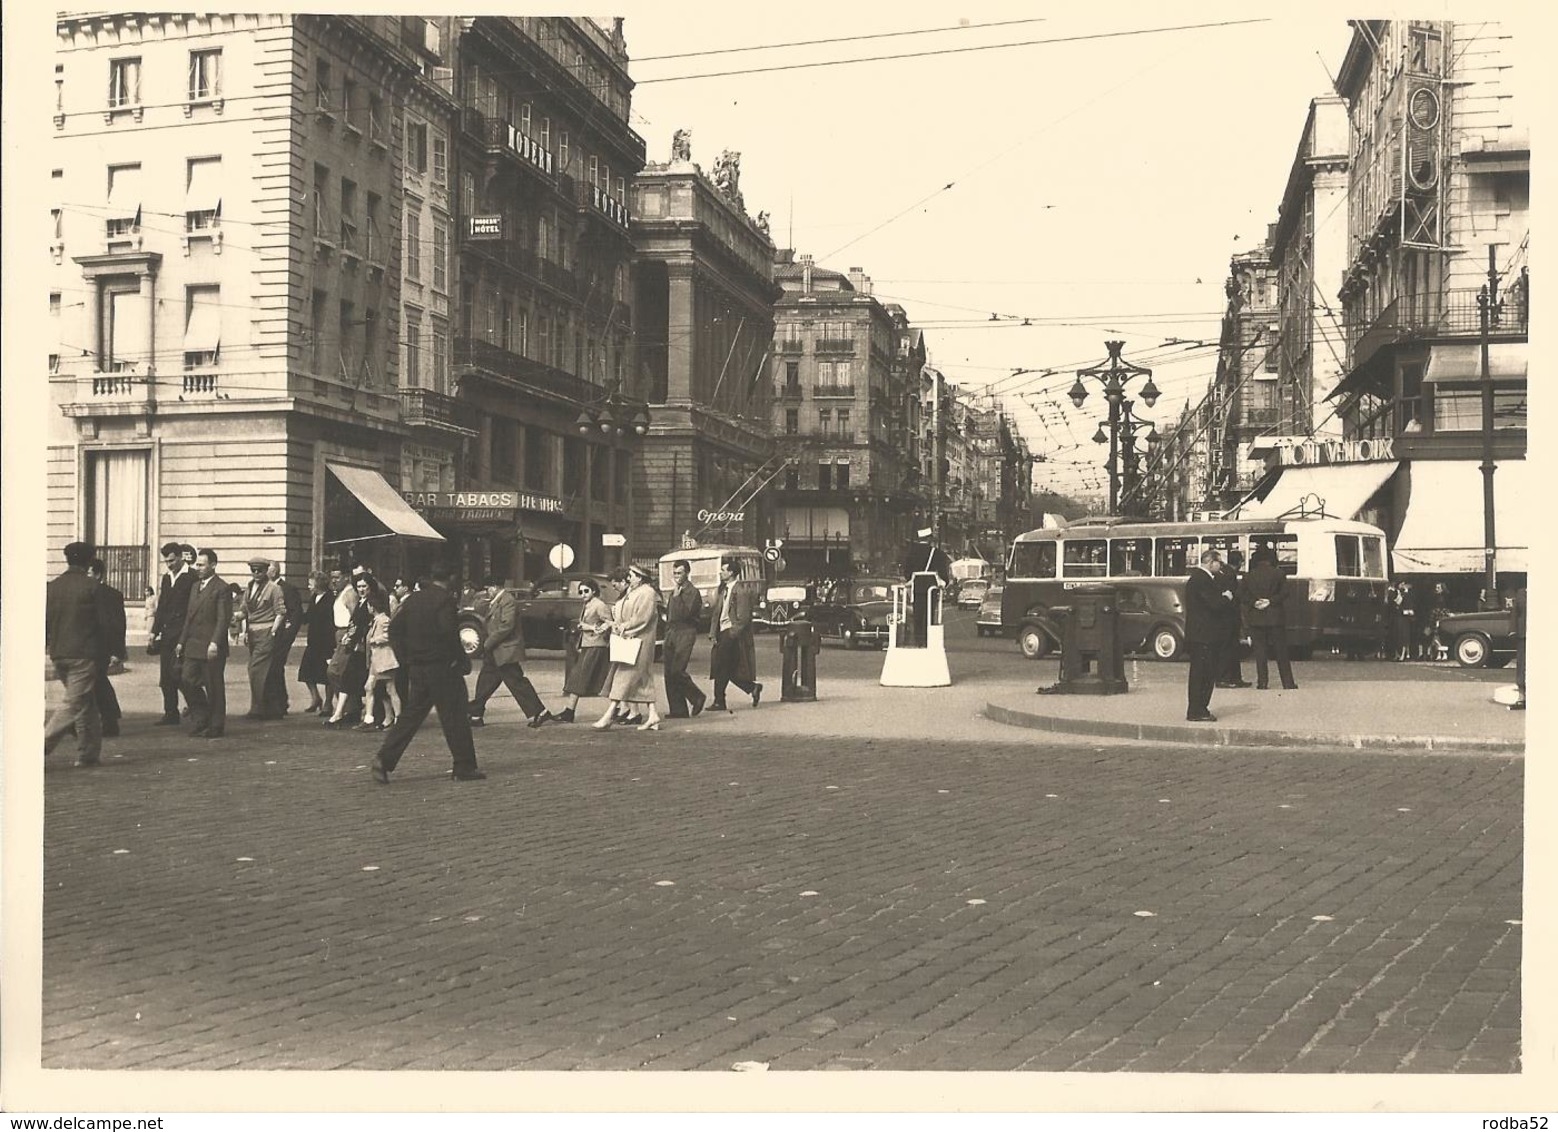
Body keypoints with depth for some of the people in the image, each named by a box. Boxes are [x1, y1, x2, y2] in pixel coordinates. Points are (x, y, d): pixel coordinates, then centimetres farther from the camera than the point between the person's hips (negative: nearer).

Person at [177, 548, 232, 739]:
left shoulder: (221, 588, -9)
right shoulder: (195, 586, 16)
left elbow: (224, 618, -15)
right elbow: (190, 616, 20)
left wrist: (215, 643, -23)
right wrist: (182, 641, 15)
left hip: (211, 647, -8)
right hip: (193, 645, 8)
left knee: (214, 687, 0)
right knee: (188, 682, 5)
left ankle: (216, 726, 9)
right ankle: (201, 721, 16)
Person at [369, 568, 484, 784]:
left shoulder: (413, 599, 10)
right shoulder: (445, 600, -13)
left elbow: (395, 628, 10)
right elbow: (449, 633, -22)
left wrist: (406, 656, 12)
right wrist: (462, 660, -10)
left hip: (417, 667, 7)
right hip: (443, 667, -7)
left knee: (410, 716, 11)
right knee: (455, 718, 1)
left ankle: (384, 760, 3)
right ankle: (464, 768, 6)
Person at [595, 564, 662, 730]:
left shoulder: (647, 593, -11)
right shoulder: (631, 592, 18)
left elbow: (642, 618, -19)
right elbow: (625, 617, 20)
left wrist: (625, 626, -14)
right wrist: (618, 625, 1)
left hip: (639, 641, -10)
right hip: (628, 639, 10)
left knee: (625, 675, -11)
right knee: (643, 679, 8)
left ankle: (610, 714, -14)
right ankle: (652, 715, 9)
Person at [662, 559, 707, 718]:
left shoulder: (692, 592, -7)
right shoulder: (674, 591, 19)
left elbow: (685, 613, -19)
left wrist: (676, 597, -19)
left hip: (685, 634, -8)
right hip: (671, 634, 8)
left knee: (677, 670, -15)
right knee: (669, 673, 3)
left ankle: (697, 698, 4)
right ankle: (677, 709, 7)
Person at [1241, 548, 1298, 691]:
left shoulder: (1249, 576, 1)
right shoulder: (1278, 574, -2)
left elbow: (1243, 595, -3)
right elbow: (1284, 593, -7)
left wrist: (1254, 602, -7)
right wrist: (1271, 601, -8)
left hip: (1255, 618, 0)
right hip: (1276, 617, 0)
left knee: (1260, 652, 4)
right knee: (1281, 651, 6)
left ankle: (1262, 682, 1)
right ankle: (1288, 682, 7)